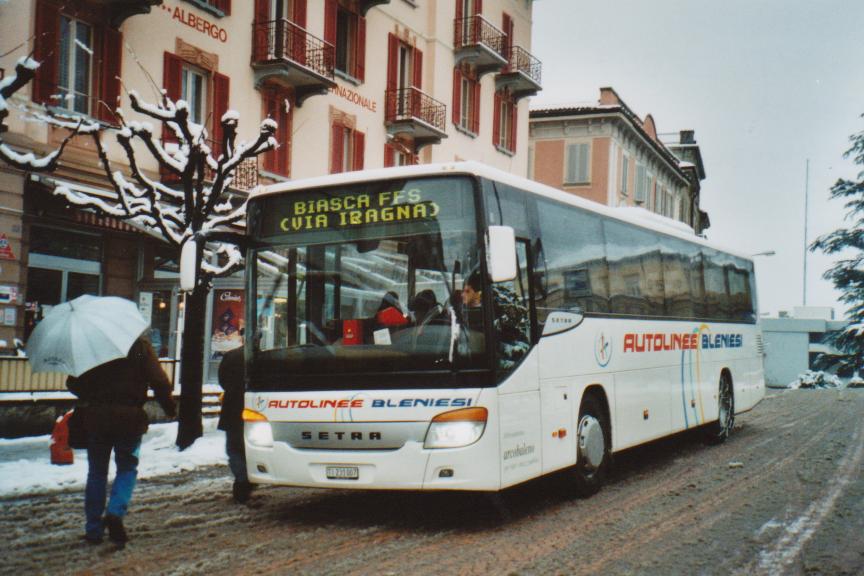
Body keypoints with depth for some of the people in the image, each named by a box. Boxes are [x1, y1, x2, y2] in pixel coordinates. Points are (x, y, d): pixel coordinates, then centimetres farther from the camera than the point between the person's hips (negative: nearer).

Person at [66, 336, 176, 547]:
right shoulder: (140, 347, -4)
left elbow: (73, 383, 7)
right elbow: (159, 382, -10)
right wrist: (170, 408, 4)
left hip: (95, 420, 2)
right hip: (128, 419, -2)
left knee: (96, 473, 13)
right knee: (127, 469, 13)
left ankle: (93, 529, 15)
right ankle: (116, 513, -11)